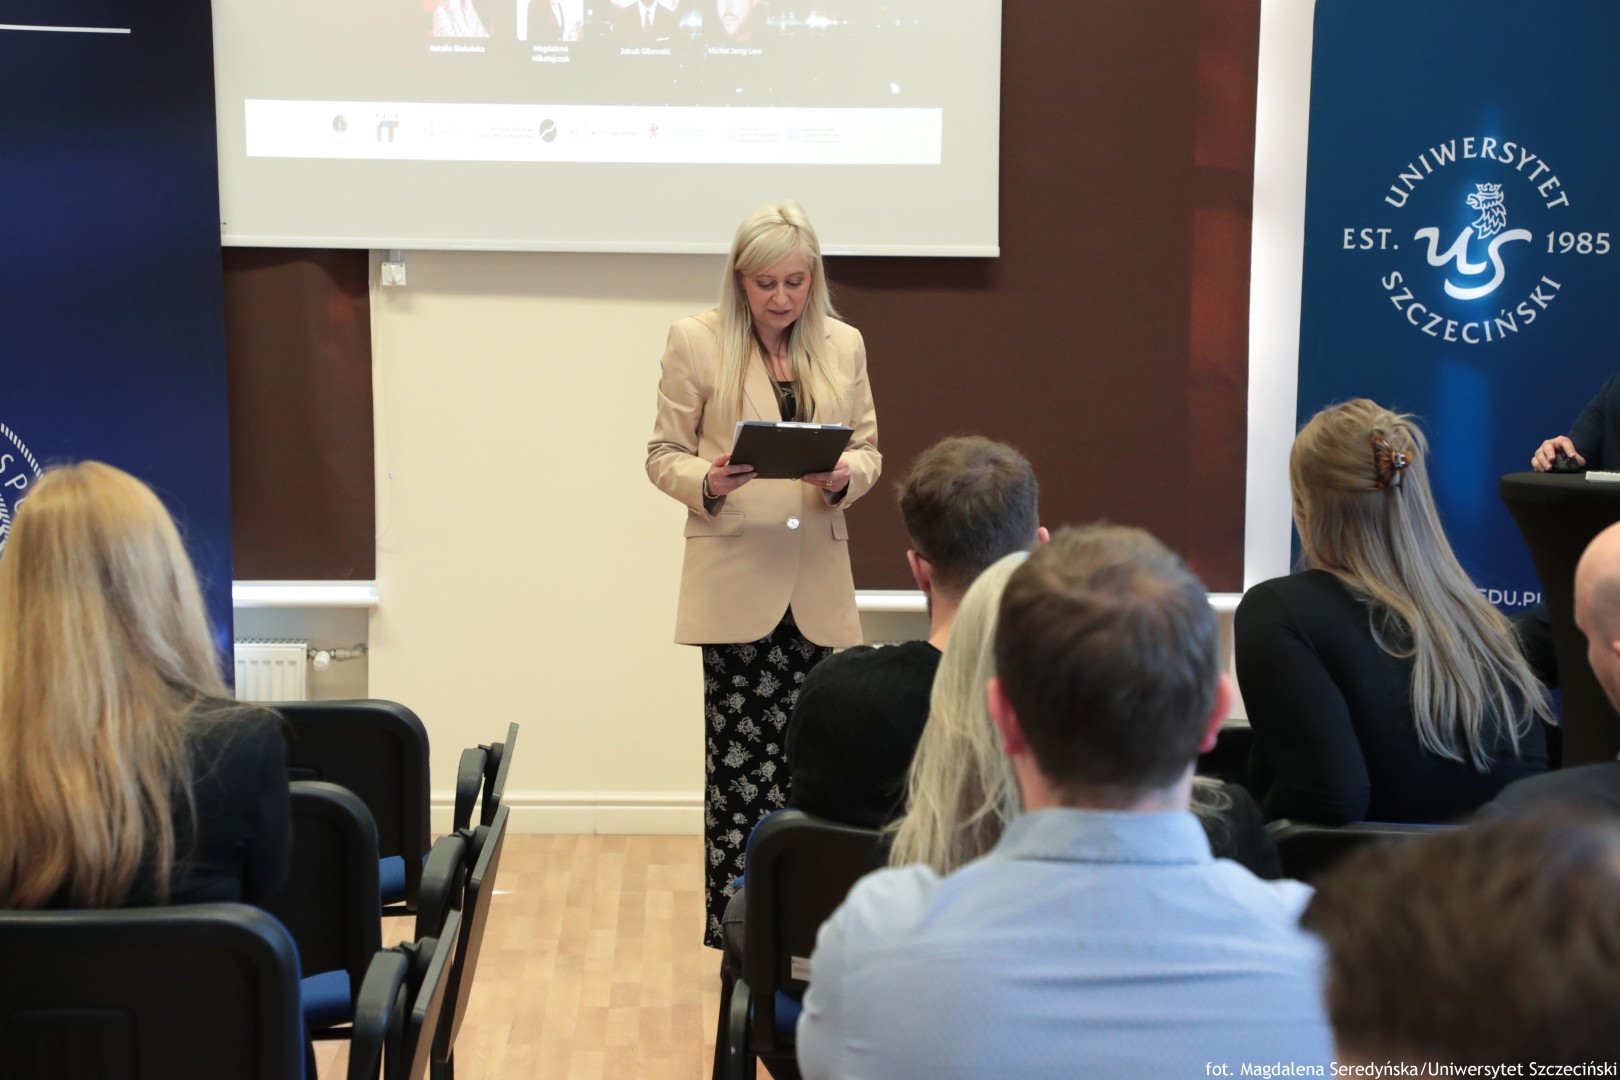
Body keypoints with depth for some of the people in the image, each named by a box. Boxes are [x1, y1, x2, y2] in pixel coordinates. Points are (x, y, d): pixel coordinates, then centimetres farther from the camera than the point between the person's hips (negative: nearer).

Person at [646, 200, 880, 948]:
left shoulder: (844, 345, 11)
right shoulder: (696, 341, 1)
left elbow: (869, 446, 13)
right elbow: (663, 453, 3)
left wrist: (846, 477, -10)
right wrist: (706, 484, -18)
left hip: (816, 581, 3)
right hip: (735, 577, -3)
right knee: (739, 755, -2)